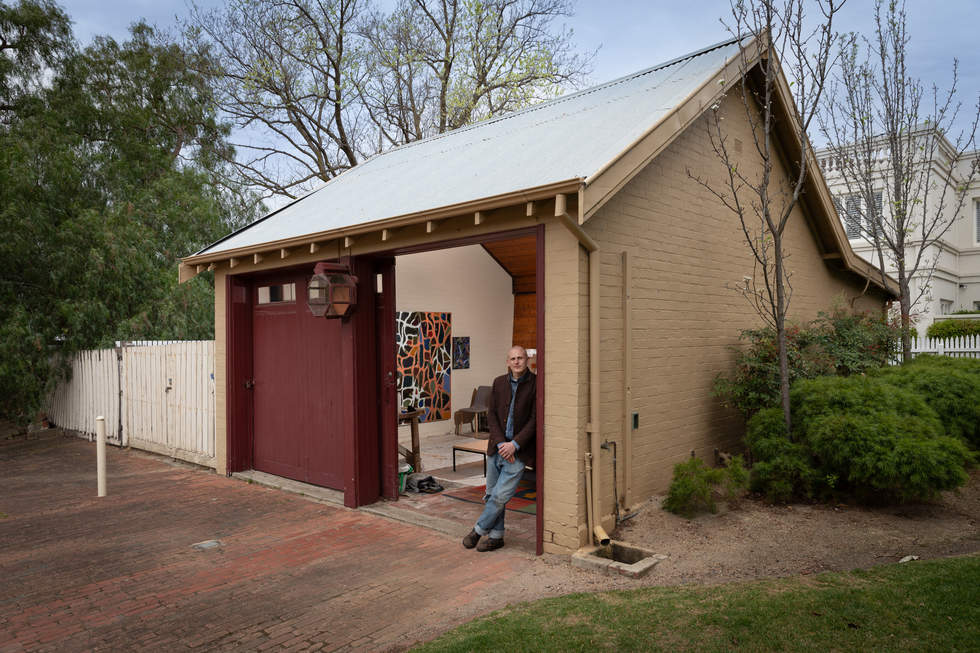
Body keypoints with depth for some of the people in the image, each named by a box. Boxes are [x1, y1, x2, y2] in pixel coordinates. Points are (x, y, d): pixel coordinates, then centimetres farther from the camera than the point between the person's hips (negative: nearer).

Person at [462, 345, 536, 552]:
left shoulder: (535, 384, -8)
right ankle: (496, 536, 29)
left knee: (500, 495, -4)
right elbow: (491, 414, 3)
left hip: (518, 451, -4)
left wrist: (514, 444, -15)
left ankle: (479, 530, 17)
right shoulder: (499, 382, 5)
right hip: (497, 447, 5)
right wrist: (500, 442, -9)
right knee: (492, 494, 12)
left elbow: (535, 419, -10)